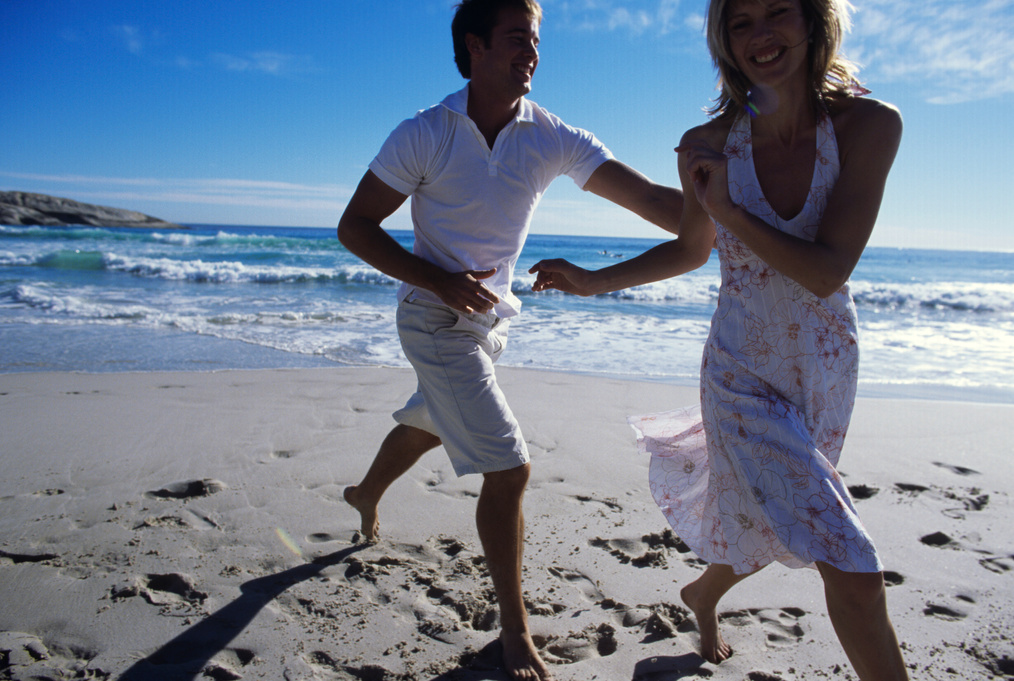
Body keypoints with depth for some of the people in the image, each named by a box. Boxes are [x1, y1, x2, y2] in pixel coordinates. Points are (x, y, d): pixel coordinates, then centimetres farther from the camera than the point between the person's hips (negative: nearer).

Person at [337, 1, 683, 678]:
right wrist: (439, 282, -23)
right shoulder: (425, 134, -16)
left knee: (429, 425, 28)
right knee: (508, 468, -11)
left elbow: (649, 198, -19)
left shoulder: (552, 138, -9)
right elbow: (355, 226, -11)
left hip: (493, 315, 5)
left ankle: (366, 493, 59)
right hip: (437, 317, -5)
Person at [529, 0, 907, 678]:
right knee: (853, 570, -8)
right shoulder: (710, 144, -11)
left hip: (828, 370, 2)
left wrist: (726, 207, -25)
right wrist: (592, 281, 0)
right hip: (743, 376, -2)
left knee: (768, 528, 22)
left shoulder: (870, 124, -14)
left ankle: (702, 595, 53)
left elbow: (827, 272, -22)